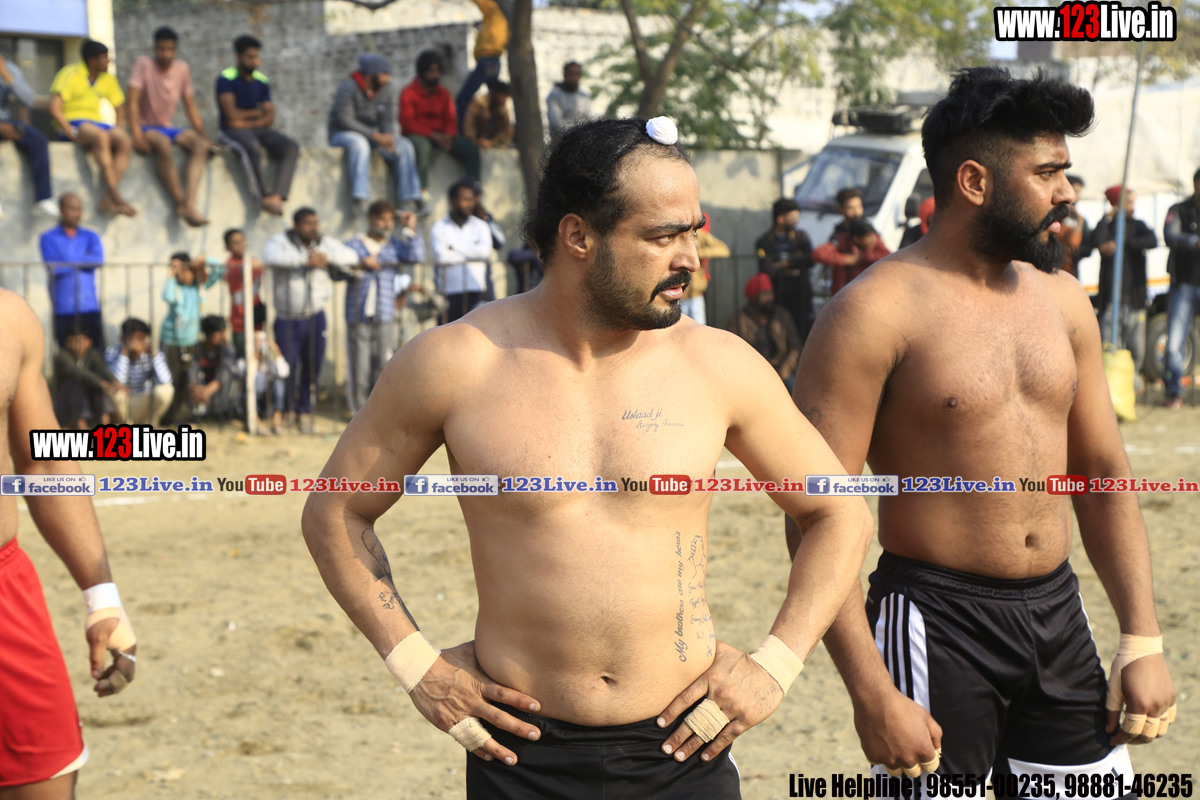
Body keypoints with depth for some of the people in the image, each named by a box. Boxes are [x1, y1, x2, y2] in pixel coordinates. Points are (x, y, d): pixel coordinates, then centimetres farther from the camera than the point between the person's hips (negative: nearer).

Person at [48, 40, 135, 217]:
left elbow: (120, 108, 22)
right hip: (72, 122, -6)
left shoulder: (108, 79, 12)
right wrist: (72, 134, -22)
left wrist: (119, 130, 4)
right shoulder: (71, 74, -8)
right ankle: (116, 196, -42)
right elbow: (54, 109, -16)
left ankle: (107, 200, -32)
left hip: (96, 122, 6)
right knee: (101, 136, -39)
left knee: (125, 141, -26)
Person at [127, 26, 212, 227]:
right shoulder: (143, 64, -7)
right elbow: (133, 101, -14)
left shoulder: (182, 69, 8)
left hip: (168, 128, 5)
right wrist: (136, 135, -25)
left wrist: (203, 136, 3)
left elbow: (190, 107, 12)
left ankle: (189, 204, -39)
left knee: (199, 145, -25)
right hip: (146, 127, -5)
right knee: (162, 143, -39)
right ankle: (180, 202, -34)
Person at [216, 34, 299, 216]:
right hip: (232, 131, -6)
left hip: (258, 129, 6)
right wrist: (258, 112, 0)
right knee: (252, 148, -40)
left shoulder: (262, 81, 12)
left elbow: (269, 118, 5)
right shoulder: (226, 78, -5)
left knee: (291, 148, -20)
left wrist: (246, 122, -12)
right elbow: (232, 113, -14)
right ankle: (264, 196, -31)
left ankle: (276, 196, -38)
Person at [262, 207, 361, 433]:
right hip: (287, 319, -3)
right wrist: (303, 260, -31)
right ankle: (286, 410, 22)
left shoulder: (325, 243, 5)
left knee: (313, 365, 5)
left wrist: (327, 257, -21)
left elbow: (351, 257, -5)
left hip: (315, 317, 3)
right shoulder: (281, 241, -7)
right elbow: (270, 256, -29)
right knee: (287, 366, -2)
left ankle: (305, 411, 24)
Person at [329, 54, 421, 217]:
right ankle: (361, 201, -47)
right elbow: (344, 120, -22)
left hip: (374, 134, 6)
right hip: (342, 135, -6)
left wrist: (389, 137, -27)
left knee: (404, 146, -17)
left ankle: (409, 200, -20)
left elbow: (388, 120, -3)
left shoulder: (388, 90, 0)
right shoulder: (348, 88, -17)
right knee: (359, 143, -39)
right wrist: (375, 136, -29)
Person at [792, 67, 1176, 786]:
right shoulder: (877, 312, -12)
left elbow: (1103, 472, 15)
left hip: (1059, 617, 6)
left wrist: (1144, 642, 9)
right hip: (935, 625, -6)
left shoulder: (1062, 299, 9)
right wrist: (872, 693, -20)